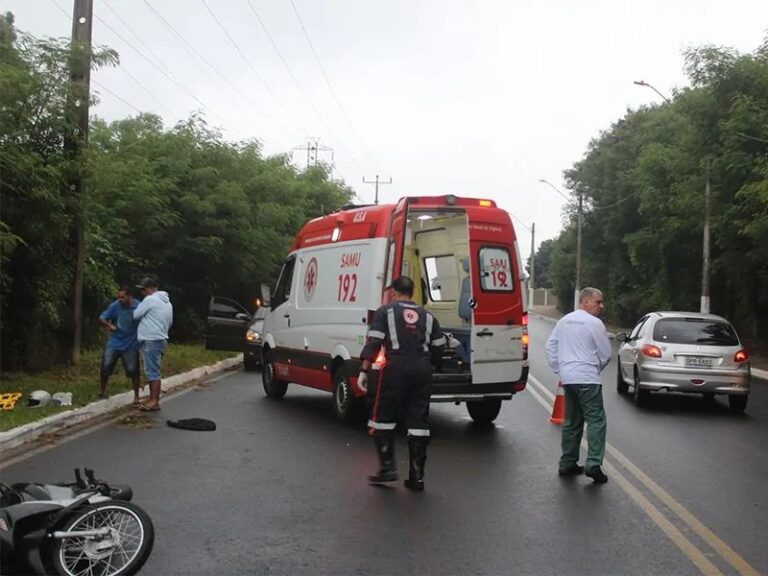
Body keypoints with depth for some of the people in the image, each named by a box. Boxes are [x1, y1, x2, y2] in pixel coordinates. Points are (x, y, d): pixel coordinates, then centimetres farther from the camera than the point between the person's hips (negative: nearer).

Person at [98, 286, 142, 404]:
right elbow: (101, 318, -5)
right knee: (106, 366, -1)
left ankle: (136, 396, 13)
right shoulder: (115, 306, -10)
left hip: (131, 344, -1)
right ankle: (103, 391, 21)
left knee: (133, 370, -1)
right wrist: (109, 325, -23)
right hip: (114, 342, 1)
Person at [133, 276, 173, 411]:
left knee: (152, 371, -9)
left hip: (151, 340, -9)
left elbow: (135, 315, -5)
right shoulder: (167, 302, 18)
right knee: (153, 371, 13)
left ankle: (154, 402, -11)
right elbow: (169, 322, 24)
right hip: (160, 339, 9)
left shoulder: (150, 299, -10)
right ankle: (153, 399, 15)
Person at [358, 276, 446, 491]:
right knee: (419, 423, 6)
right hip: (423, 370, 4)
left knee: (382, 418, 9)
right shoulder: (427, 316, 18)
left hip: (396, 368, -4)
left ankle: (388, 467, 3)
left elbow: (373, 343, -3)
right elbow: (439, 346, 14)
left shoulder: (385, 311, 7)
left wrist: (364, 371, -2)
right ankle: (417, 477, 7)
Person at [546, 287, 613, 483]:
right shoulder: (594, 323, -8)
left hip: (567, 378, 7)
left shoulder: (563, 321, 13)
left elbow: (551, 347, 15)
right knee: (595, 420, -6)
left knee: (571, 422, 15)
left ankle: (568, 463, 17)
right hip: (587, 379, -7)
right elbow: (606, 354, -3)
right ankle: (593, 464, -15)